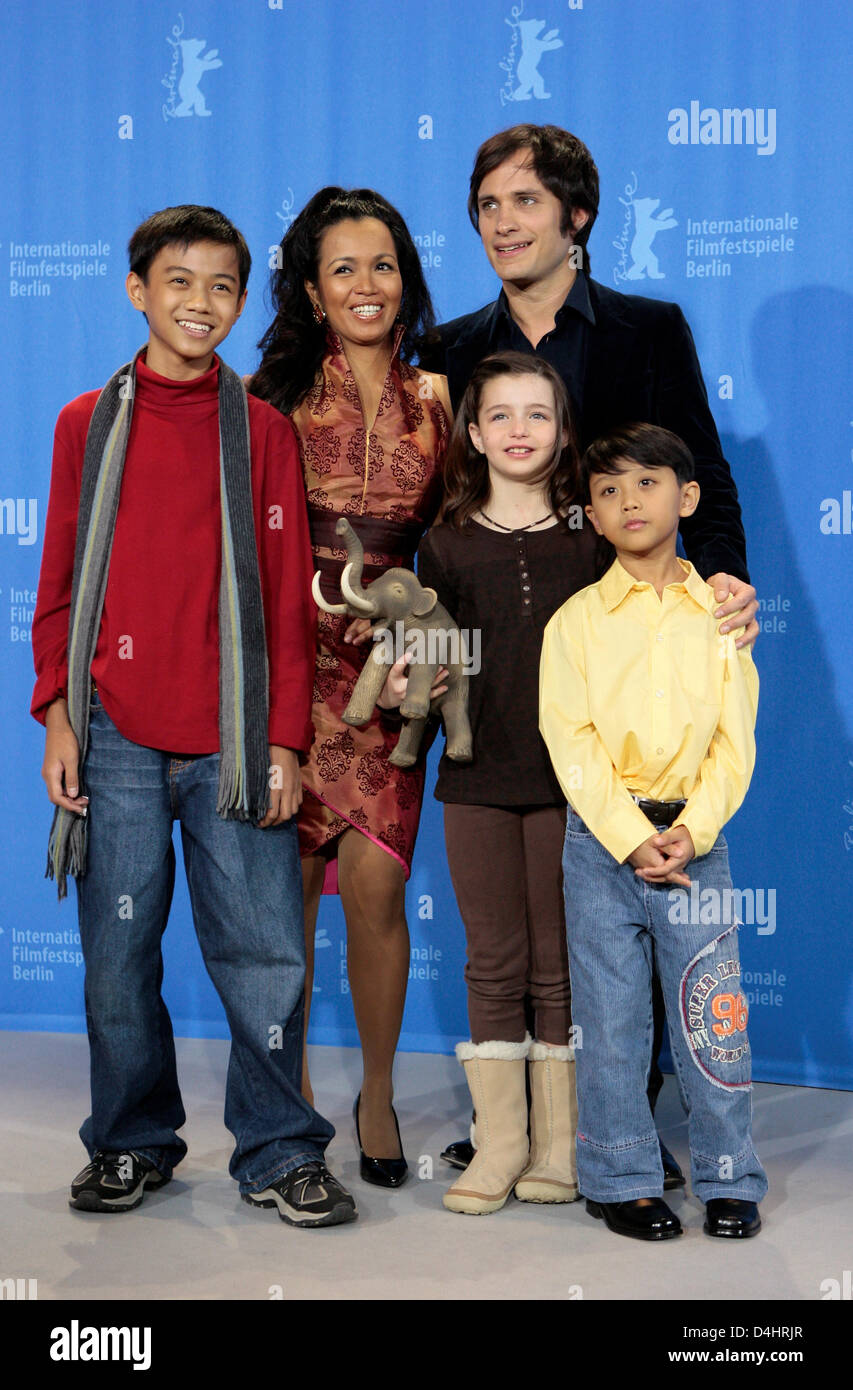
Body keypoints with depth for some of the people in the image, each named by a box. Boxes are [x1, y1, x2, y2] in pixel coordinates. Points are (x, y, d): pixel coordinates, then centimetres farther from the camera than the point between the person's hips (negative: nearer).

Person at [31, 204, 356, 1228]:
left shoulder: (262, 430, 8)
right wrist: (57, 717, 2)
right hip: (116, 739, 1)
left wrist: (284, 740, -1)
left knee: (264, 951, -1)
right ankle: (131, 1143, 24)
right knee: (119, 953, 6)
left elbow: (287, 596, 5)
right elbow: (60, 583, 11)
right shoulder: (87, 425, 10)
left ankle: (279, 1153, 14)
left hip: (233, 740, -1)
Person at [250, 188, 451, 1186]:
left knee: (374, 882, -6)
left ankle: (379, 1091, 16)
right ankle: (287, 1091, 21)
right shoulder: (273, 394, 2)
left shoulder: (435, 399, 6)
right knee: (288, 878, 2)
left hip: (389, 668, 1)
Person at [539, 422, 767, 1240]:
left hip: (695, 840, 1)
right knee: (610, 1020, 4)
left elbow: (735, 740, 3)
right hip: (602, 840, -1)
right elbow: (571, 743, -4)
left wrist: (690, 833, -11)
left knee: (712, 1017, 2)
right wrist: (631, 838, -13)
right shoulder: (576, 620, 2)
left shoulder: (720, 614, 7)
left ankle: (729, 1181, 18)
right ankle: (621, 1182, 18)